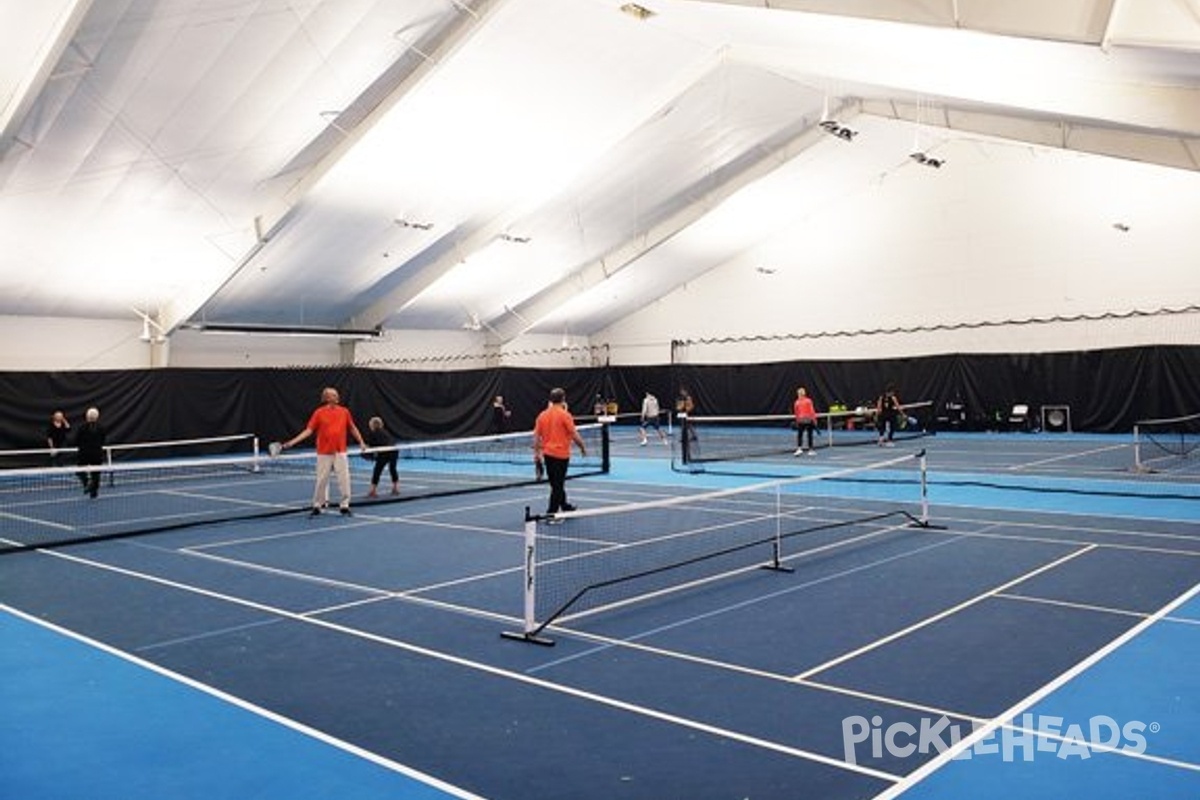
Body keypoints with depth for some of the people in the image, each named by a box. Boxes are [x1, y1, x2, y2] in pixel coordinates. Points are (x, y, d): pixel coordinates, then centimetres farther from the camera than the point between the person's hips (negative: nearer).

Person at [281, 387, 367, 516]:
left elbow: (352, 428, 15)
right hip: (324, 453, -2)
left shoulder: (344, 411, 4)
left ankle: (344, 506, 11)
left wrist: (361, 441, 14)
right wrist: (293, 441, -12)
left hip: (340, 452, 2)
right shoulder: (319, 413, -2)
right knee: (321, 480, 4)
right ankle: (317, 506, 18)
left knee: (344, 479, 0)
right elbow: (309, 430, -4)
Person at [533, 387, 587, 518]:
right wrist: (583, 447, 2)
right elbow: (574, 435, -11)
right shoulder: (564, 415, -12)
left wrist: (537, 452, 11)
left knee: (556, 484, 19)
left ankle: (565, 507, 34)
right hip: (561, 454, -6)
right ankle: (551, 513, -1)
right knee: (558, 485, 0)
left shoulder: (542, 415, 4)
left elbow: (536, 435, 5)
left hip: (548, 454, 6)